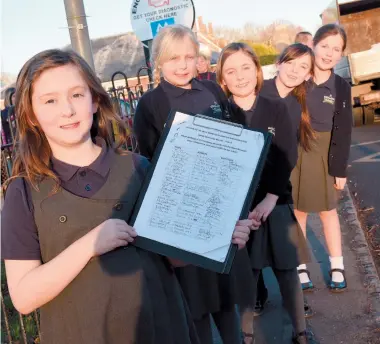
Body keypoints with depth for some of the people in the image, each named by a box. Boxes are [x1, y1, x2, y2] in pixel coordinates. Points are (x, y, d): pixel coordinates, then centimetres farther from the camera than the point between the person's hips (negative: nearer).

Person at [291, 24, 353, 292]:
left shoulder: (341, 87, -3)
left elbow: (343, 131, -2)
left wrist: (341, 168, -5)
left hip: (324, 155, 1)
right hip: (293, 152, 0)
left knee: (328, 210, 13)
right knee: (297, 211, 9)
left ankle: (337, 266, 26)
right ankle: (300, 267, 22)